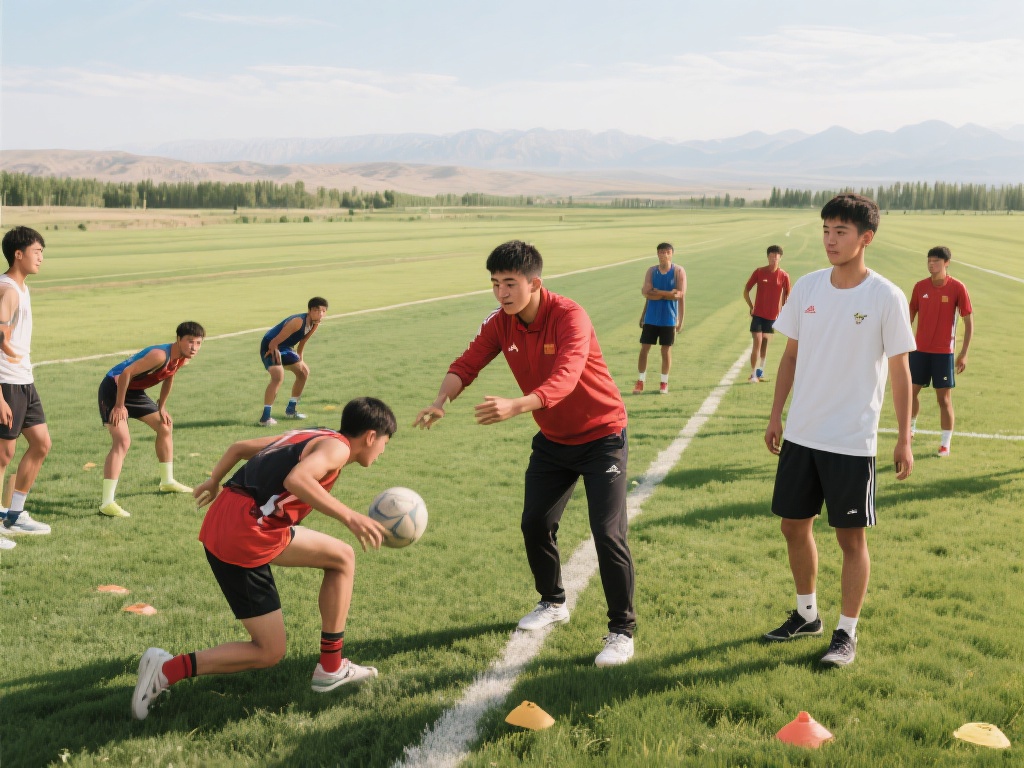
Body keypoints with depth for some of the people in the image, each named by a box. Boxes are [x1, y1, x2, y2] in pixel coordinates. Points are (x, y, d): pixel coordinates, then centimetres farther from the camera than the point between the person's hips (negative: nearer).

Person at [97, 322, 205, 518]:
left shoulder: (182, 360, -4)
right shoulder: (160, 355, -32)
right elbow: (126, 373, -31)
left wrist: (161, 407, 18)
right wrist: (119, 406, -25)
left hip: (134, 391, 10)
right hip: (114, 388, -10)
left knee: (165, 426, 19)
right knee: (122, 440, -23)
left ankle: (167, 482, 38)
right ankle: (107, 503, -24)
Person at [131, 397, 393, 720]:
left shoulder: (308, 436, 20)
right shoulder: (336, 447, -5)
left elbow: (240, 446, 27)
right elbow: (296, 479, -27)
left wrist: (214, 481, 41)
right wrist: (349, 517, -27)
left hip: (222, 520, 10)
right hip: (244, 535, -10)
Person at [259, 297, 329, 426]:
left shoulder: (315, 325, -5)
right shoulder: (298, 321, -32)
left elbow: (302, 341, 13)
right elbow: (274, 343, -30)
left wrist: (299, 360, 17)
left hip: (284, 348, 10)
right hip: (270, 347, -10)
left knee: (304, 372, 17)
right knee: (278, 376, -29)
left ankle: (291, 410, 31)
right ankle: (265, 417, -25)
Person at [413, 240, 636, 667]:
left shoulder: (568, 317, -28)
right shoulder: (500, 324, -8)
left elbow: (564, 379, -42)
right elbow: (467, 364, -14)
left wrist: (515, 407, -59)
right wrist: (441, 400, -36)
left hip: (601, 436, -6)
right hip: (553, 439, 6)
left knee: (608, 534, -10)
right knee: (535, 524, 10)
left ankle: (622, 631, 5)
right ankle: (553, 603, 35)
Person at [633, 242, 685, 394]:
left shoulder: (678, 271, -4)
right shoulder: (651, 271, 3)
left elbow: (680, 295, -11)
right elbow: (646, 292, -9)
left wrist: (657, 293, -13)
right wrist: (668, 293, -16)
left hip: (668, 319, -2)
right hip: (651, 317, 2)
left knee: (666, 350, 4)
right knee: (644, 348, 1)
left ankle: (664, 383, 16)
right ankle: (640, 382, 10)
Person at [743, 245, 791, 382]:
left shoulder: (784, 276, -3)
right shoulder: (759, 272, -5)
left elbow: (787, 294, 11)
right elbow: (746, 290, 3)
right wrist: (751, 307, 1)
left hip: (773, 315, 2)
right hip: (758, 314, -2)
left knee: (765, 342, 14)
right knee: (757, 342, -9)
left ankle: (760, 371, 28)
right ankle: (753, 374, -5)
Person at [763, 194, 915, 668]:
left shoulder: (886, 297, -10)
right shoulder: (807, 287, 2)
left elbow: (900, 370, -5)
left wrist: (904, 440, -6)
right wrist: (775, 415, 9)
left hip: (852, 440, -5)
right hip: (800, 433, 5)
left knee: (851, 536, 3)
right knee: (794, 525, 12)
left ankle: (846, 633, 18)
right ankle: (806, 615, 32)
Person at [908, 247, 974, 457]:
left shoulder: (958, 288, -9)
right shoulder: (920, 286, 1)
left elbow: (969, 322, -5)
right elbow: (910, 315, 12)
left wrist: (964, 354, -9)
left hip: (944, 352, -4)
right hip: (920, 349, 4)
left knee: (944, 397, -1)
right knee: (912, 390, 10)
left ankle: (946, 444, 9)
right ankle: (910, 428, 33)